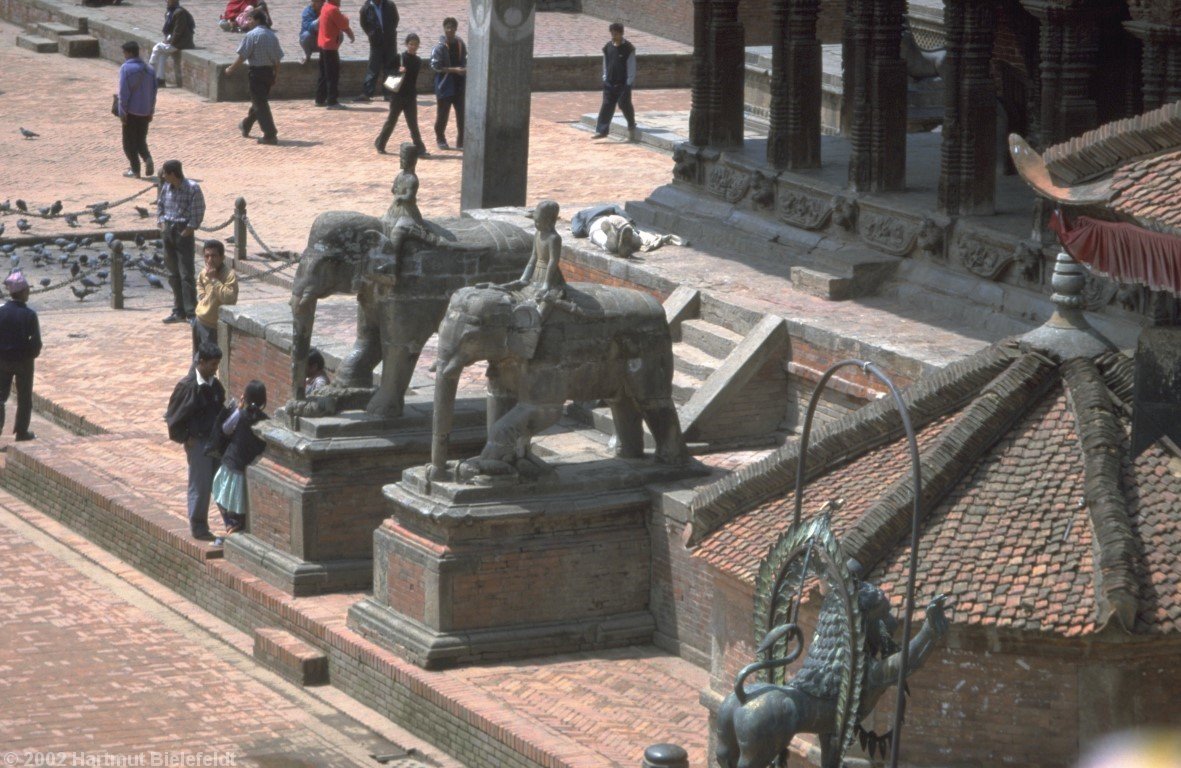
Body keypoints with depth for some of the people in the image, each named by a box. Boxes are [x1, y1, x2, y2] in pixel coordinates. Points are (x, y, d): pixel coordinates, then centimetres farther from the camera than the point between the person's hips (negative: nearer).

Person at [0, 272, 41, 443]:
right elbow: (36, 341, -14)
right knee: (24, 397, 11)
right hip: (24, 360, -2)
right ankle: (21, 432, 15)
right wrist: (32, 354, 6)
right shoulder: (29, 315, -15)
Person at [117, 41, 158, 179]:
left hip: (131, 111, -5)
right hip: (145, 112, 5)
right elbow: (153, 92, 10)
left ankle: (135, 170, 4)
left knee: (129, 142, 6)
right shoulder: (149, 69, 7)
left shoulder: (126, 68, -11)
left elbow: (123, 93, -14)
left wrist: (122, 112, -9)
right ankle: (147, 158, -10)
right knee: (141, 140, 16)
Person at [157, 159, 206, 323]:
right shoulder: (166, 187, 6)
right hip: (168, 232, 7)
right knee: (173, 274, 10)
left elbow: (197, 213, -13)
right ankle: (179, 311, 18)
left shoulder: (192, 189, -13)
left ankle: (191, 312, -5)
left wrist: (187, 232, -15)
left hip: (183, 233, -7)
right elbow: (160, 206, 18)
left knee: (187, 274, -7)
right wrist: (162, 225, 7)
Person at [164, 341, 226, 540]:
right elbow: (173, 416, -12)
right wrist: (185, 438, -10)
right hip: (197, 441, -6)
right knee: (200, 485, 1)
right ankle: (198, 527, 13)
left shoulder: (215, 385, 3)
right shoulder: (187, 386, -17)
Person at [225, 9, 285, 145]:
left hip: (257, 71, -7)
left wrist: (231, 69, -3)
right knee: (260, 100, 22)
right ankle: (246, 126, 42)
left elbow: (242, 56, -14)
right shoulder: (272, 35, 8)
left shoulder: (252, 35, -13)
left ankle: (270, 135, -10)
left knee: (260, 103, -4)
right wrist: (276, 75, 18)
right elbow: (277, 58, 9)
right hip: (269, 71, 7)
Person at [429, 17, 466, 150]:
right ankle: (440, 140, 25)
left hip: (459, 85, 4)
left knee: (462, 115, 3)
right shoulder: (440, 47, -12)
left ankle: (461, 142, 12)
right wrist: (454, 70, -20)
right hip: (444, 86, -4)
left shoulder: (460, 44, 4)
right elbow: (436, 66, -15)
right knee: (442, 115, 7)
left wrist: (464, 69, -3)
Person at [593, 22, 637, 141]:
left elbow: (631, 66, -7)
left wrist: (629, 82, -10)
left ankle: (631, 127, 22)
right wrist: (605, 78, 10)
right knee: (607, 106, 0)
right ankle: (602, 130, 0)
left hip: (623, 83, -4)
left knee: (624, 105, -2)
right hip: (609, 83, 4)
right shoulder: (608, 47, 6)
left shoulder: (628, 49, -8)